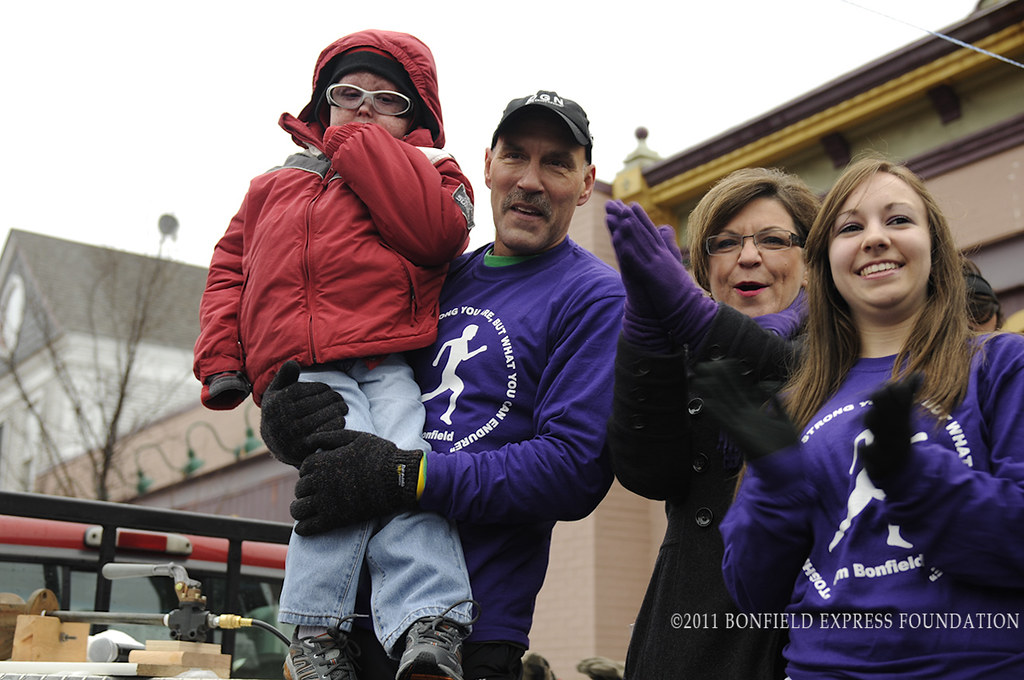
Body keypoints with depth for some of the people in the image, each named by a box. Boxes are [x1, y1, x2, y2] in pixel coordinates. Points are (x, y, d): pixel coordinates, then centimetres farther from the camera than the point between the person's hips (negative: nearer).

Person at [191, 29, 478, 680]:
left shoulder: (428, 173, 19)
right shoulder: (274, 186, 31)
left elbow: (437, 232, -5)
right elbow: (231, 269, 30)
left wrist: (361, 145, 3)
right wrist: (221, 358, 14)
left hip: (392, 364, -1)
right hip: (305, 372, 1)